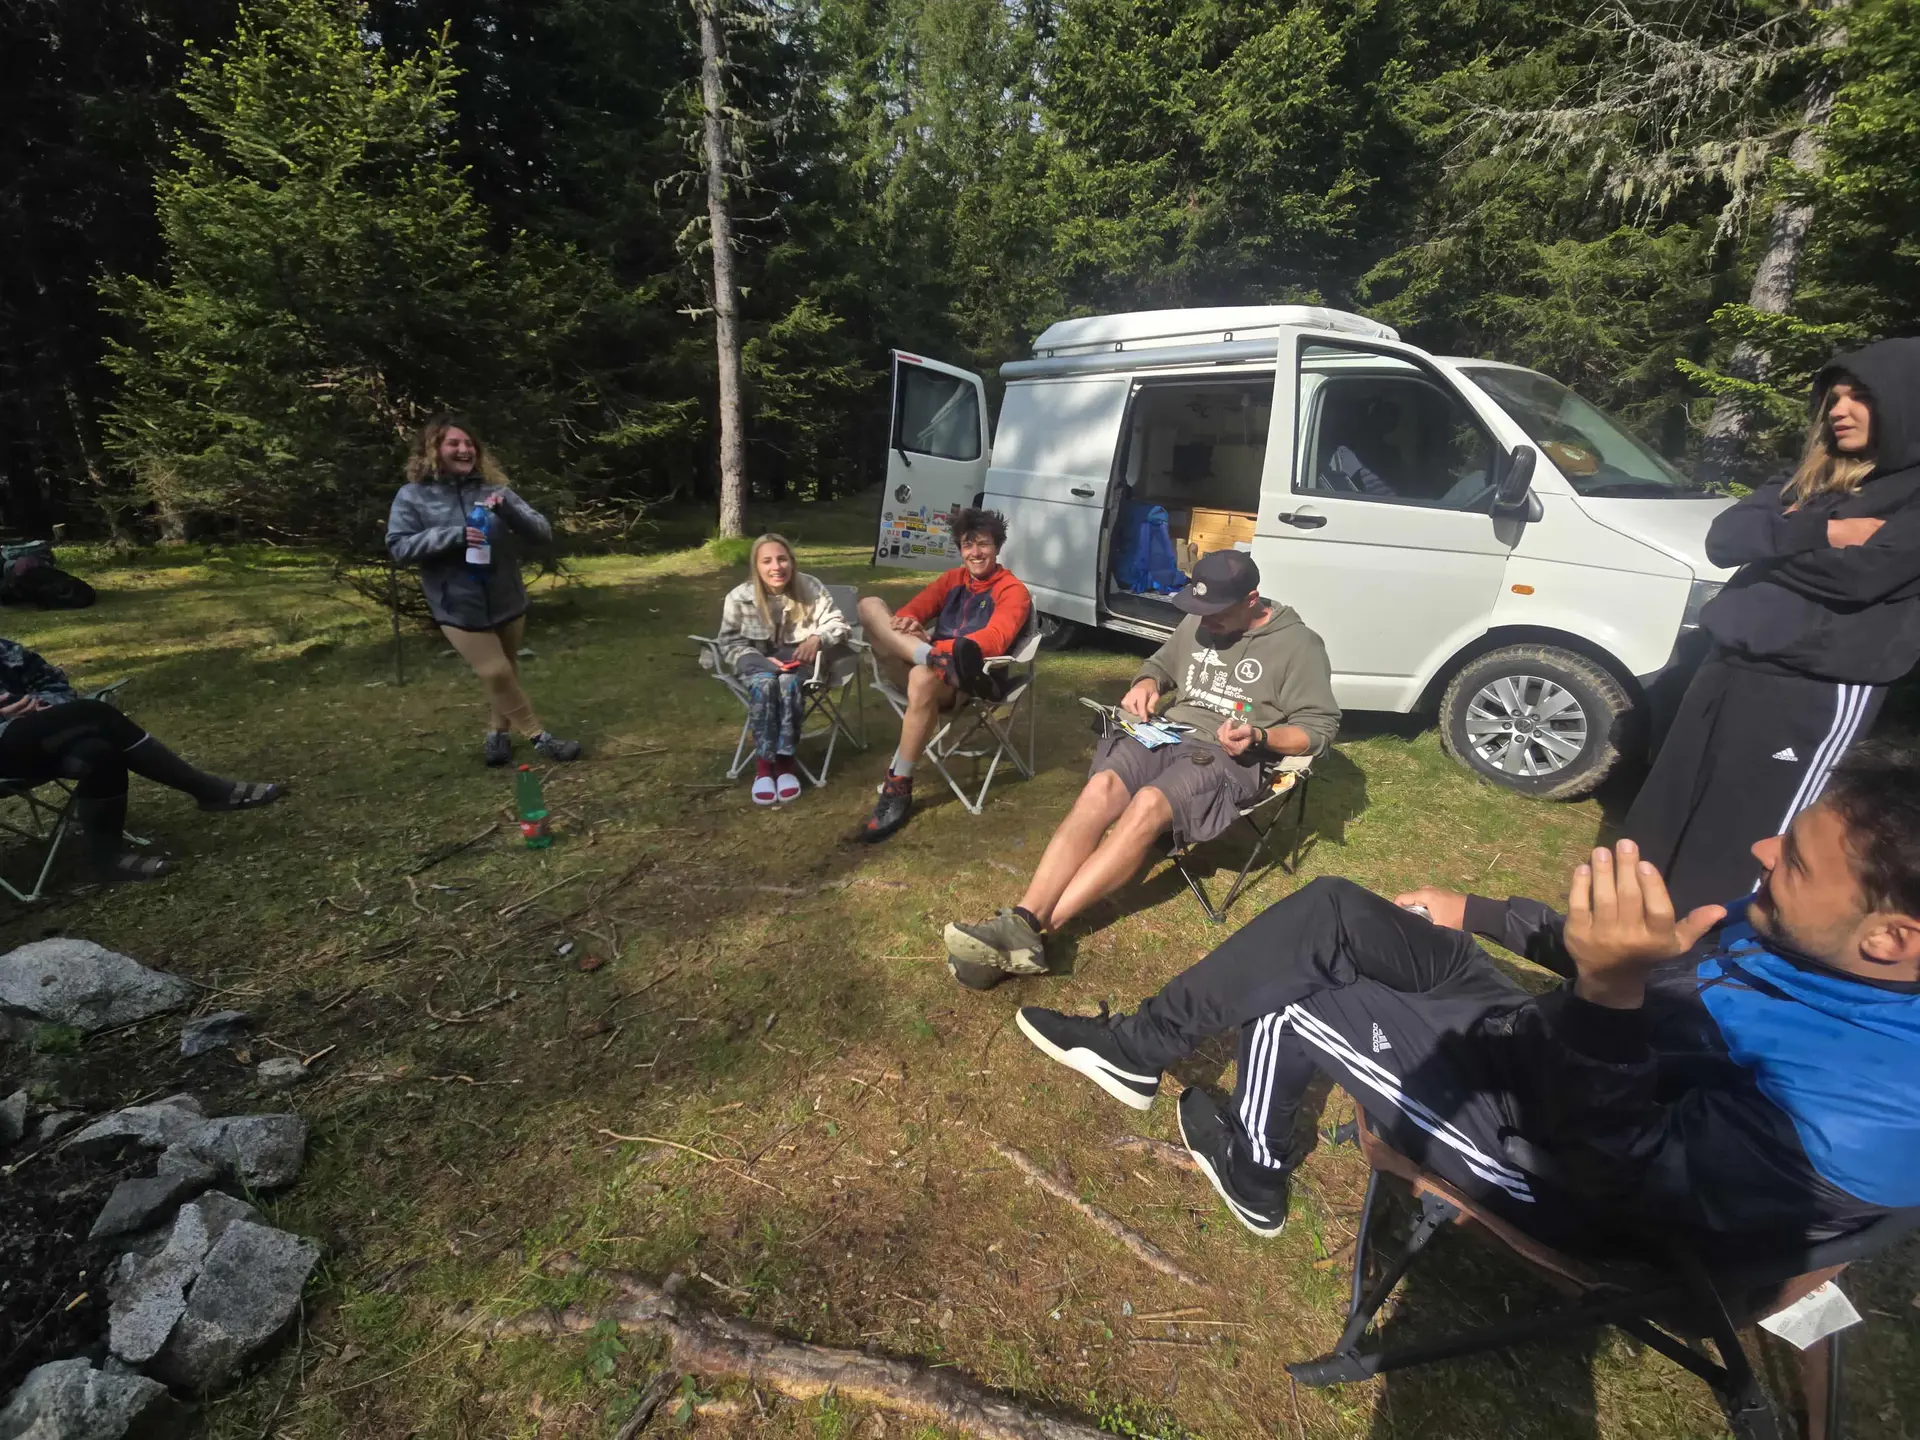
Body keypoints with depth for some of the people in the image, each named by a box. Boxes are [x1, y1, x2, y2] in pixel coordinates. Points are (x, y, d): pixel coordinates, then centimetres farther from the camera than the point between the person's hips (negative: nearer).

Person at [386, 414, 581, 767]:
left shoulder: (494, 489, 0)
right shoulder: (413, 495, -4)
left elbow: (543, 533, -5)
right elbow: (398, 546, -9)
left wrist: (509, 510, -24)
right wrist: (453, 535, -22)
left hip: (506, 602, 3)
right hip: (458, 608, -3)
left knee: (506, 673, 14)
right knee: (496, 674, -4)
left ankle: (497, 734, 34)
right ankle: (539, 737, 10)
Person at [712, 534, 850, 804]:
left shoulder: (810, 588, -9)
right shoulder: (739, 597, -9)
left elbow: (839, 624, -5)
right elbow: (730, 644, -3)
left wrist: (817, 638, -27)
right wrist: (764, 660, -20)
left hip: (798, 658, 0)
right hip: (758, 660, 0)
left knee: (790, 683, -35)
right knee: (764, 684, -35)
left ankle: (785, 760, -27)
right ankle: (764, 763, -29)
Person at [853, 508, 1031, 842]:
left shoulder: (1012, 591, 1)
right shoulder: (953, 579, 20)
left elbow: (994, 639, -17)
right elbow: (910, 611, 11)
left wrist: (933, 643, -29)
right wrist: (905, 624, -16)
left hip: (969, 681, -6)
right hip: (927, 668, 6)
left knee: (923, 677, -42)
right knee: (870, 605, -11)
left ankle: (897, 790, -30)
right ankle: (937, 661, -37)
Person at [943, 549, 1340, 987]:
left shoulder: (1299, 645, -2)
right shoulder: (1196, 623, 14)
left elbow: (1320, 727, -2)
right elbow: (1159, 664, 29)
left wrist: (1260, 737, -20)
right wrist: (1146, 685, 5)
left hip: (1230, 757, -5)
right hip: (1168, 734, 5)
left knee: (1148, 804, -36)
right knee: (1100, 789, -29)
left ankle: (1034, 929, -40)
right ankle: (1020, 921, -40)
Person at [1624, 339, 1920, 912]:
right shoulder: (1813, 480, 15)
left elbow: (1860, 574, -18)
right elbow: (1723, 538, 2)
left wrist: (1776, 544, -2)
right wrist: (1820, 534, -11)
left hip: (1818, 689, -6)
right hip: (1731, 663, 6)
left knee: (1745, 840, 1)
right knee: (1667, 811, 13)